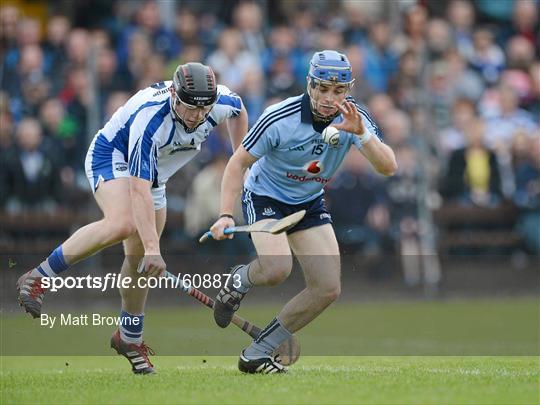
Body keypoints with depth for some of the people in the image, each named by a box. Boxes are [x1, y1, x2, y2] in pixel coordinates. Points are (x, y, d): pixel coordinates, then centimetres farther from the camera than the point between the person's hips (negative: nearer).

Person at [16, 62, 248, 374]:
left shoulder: (221, 101, -22)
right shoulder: (149, 118, -39)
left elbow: (239, 111, 7)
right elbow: (139, 191, -41)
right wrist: (153, 248, -45)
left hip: (153, 172, 7)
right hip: (112, 156, -7)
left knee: (140, 258, 7)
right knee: (122, 223, -35)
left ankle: (130, 337, 25)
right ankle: (40, 278, -25)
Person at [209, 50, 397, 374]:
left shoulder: (353, 117, -17)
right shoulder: (279, 119, -27)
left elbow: (389, 167, -27)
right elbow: (238, 162, -17)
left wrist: (361, 133, -43)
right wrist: (226, 215, -26)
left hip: (310, 203, 5)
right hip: (265, 197, -5)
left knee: (328, 289, -6)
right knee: (277, 268, -32)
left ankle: (257, 354, 5)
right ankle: (240, 280, 6)